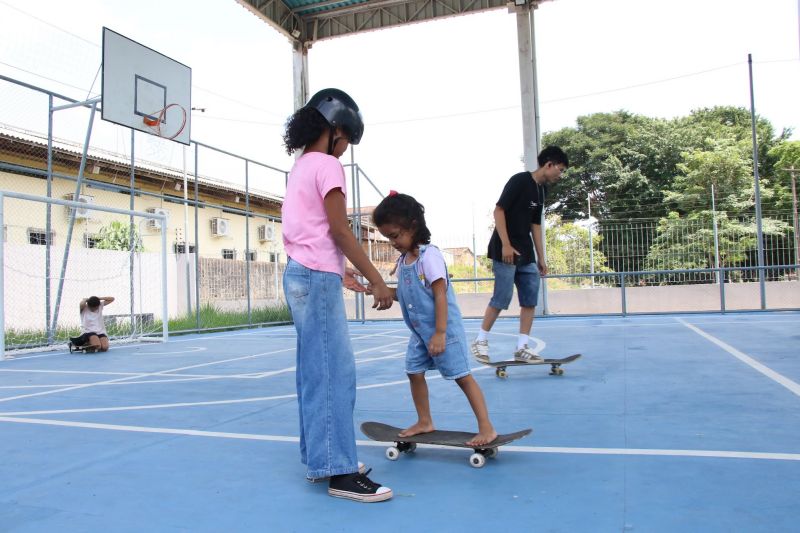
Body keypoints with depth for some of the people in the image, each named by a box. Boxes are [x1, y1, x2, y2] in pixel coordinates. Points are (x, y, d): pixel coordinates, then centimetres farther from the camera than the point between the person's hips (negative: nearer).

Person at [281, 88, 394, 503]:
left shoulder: (300, 167, 18)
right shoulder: (327, 165, -9)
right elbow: (339, 230, -15)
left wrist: (340, 272, 22)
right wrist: (377, 280, -13)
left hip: (300, 274, 10)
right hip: (318, 278, -10)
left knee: (316, 371, 12)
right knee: (335, 372, -8)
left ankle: (319, 458, 20)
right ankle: (338, 472, -4)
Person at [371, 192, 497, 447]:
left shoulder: (429, 255, -18)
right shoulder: (403, 260, 7)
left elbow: (440, 295, -20)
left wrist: (440, 333, -23)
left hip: (443, 330, -8)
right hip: (419, 332, 8)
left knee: (462, 376, -3)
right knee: (414, 373, 11)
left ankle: (487, 427, 5)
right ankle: (424, 422, 29)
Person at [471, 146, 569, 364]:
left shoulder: (542, 190, 13)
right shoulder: (519, 180, -11)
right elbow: (499, 211, -15)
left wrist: (541, 257, 16)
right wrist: (506, 245, -21)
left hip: (526, 253, 9)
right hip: (506, 250, -8)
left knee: (531, 298, 4)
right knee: (502, 298, -8)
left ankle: (521, 348, 9)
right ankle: (480, 342, 7)